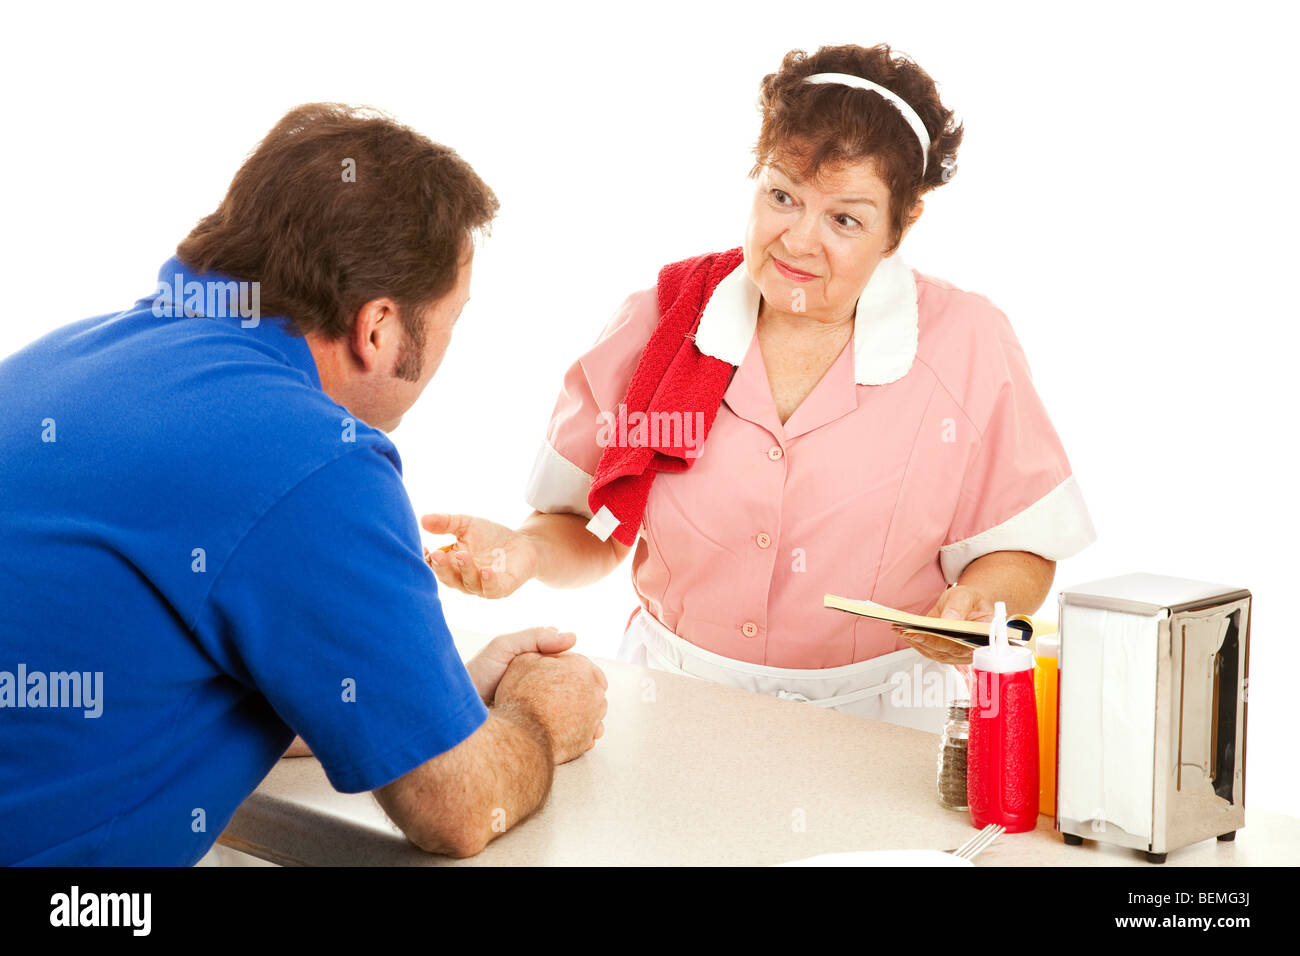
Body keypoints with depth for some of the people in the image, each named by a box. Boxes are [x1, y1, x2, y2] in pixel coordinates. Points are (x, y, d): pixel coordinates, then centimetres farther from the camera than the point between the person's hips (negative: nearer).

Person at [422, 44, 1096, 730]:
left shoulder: (967, 346, -5)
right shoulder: (656, 324, 0)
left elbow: (1020, 551, 4)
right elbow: (590, 532, 8)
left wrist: (975, 606, -18)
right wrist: (527, 551, -14)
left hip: (875, 721, -1)